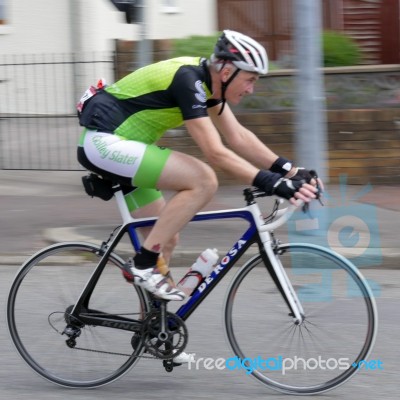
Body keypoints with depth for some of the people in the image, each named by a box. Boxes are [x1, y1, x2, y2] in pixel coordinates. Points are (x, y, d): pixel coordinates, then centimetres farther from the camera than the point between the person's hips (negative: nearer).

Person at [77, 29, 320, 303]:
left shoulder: (208, 81, 6)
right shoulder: (188, 80, -22)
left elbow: (239, 138, 7)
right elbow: (216, 153, -28)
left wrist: (292, 172, -2)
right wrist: (273, 183, -31)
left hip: (111, 143, 10)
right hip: (104, 142, -10)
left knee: (167, 239, 9)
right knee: (203, 180, -21)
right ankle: (144, 265, -15)